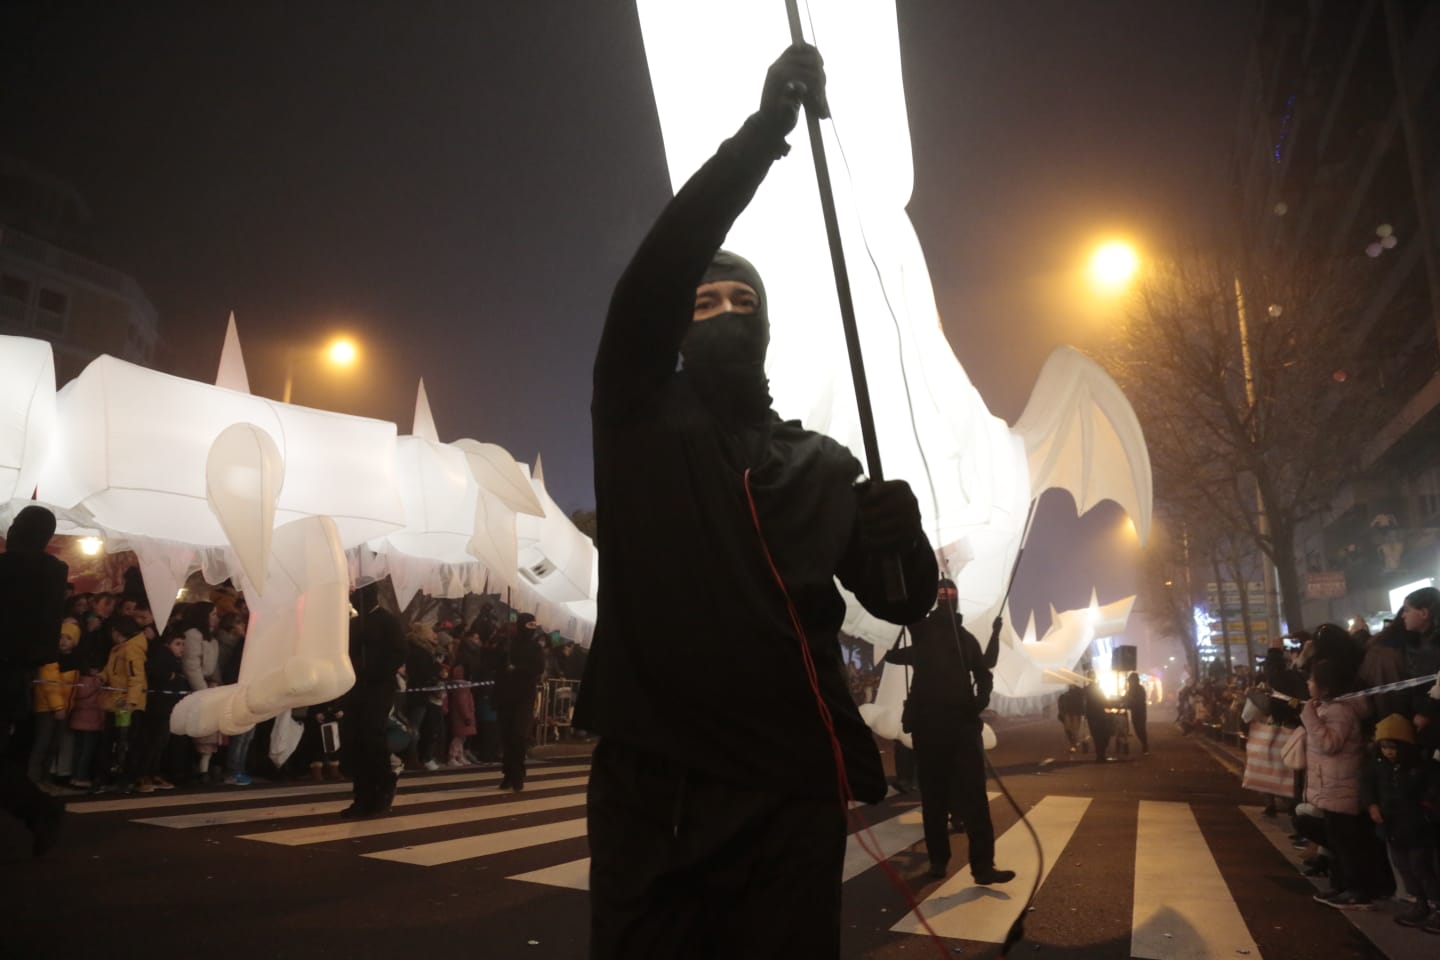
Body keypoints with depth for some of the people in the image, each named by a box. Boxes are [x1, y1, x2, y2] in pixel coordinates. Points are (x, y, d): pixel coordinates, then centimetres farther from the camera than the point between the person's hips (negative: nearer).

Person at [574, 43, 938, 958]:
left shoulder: (818, 461, 11)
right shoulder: (640, 417, 7)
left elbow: (905, 602, 6)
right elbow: (653, 274, -9)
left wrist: (903, 532, -17)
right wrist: (764, 130, -14)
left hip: (790, 795, 2)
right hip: (650, 788, -1)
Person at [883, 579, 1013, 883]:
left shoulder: (966, 637, 14)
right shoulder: (922, 630, 4)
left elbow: (983, 673, 17)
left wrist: (980, 699, 0)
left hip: (961, 722, 2)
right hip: (928, 722, -2)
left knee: (974, 794, -5)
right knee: (934, 795, 6)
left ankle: (982, 864, -3)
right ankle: (938, 859, 18)